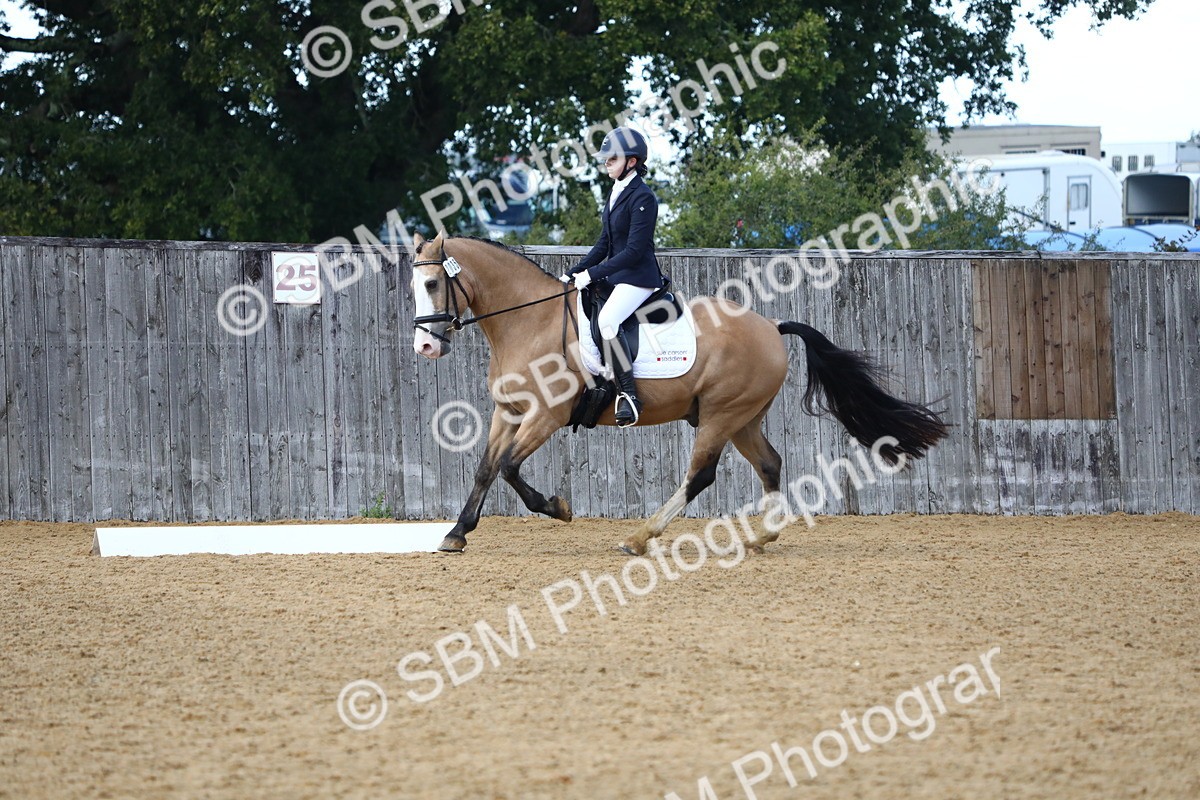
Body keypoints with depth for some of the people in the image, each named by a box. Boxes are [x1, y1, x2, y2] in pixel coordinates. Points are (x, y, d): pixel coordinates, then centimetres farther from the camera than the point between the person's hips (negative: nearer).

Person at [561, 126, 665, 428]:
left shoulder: (642, 198, -15)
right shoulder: (616, 193, 14)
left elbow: (634, 250, -20)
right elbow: (605, 243, 18)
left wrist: (593, 273, -19)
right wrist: (575, 272, 8)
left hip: (638, 277, -11)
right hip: (615, 275, 11)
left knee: (606, 320, -33)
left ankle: (629, 395, -29)